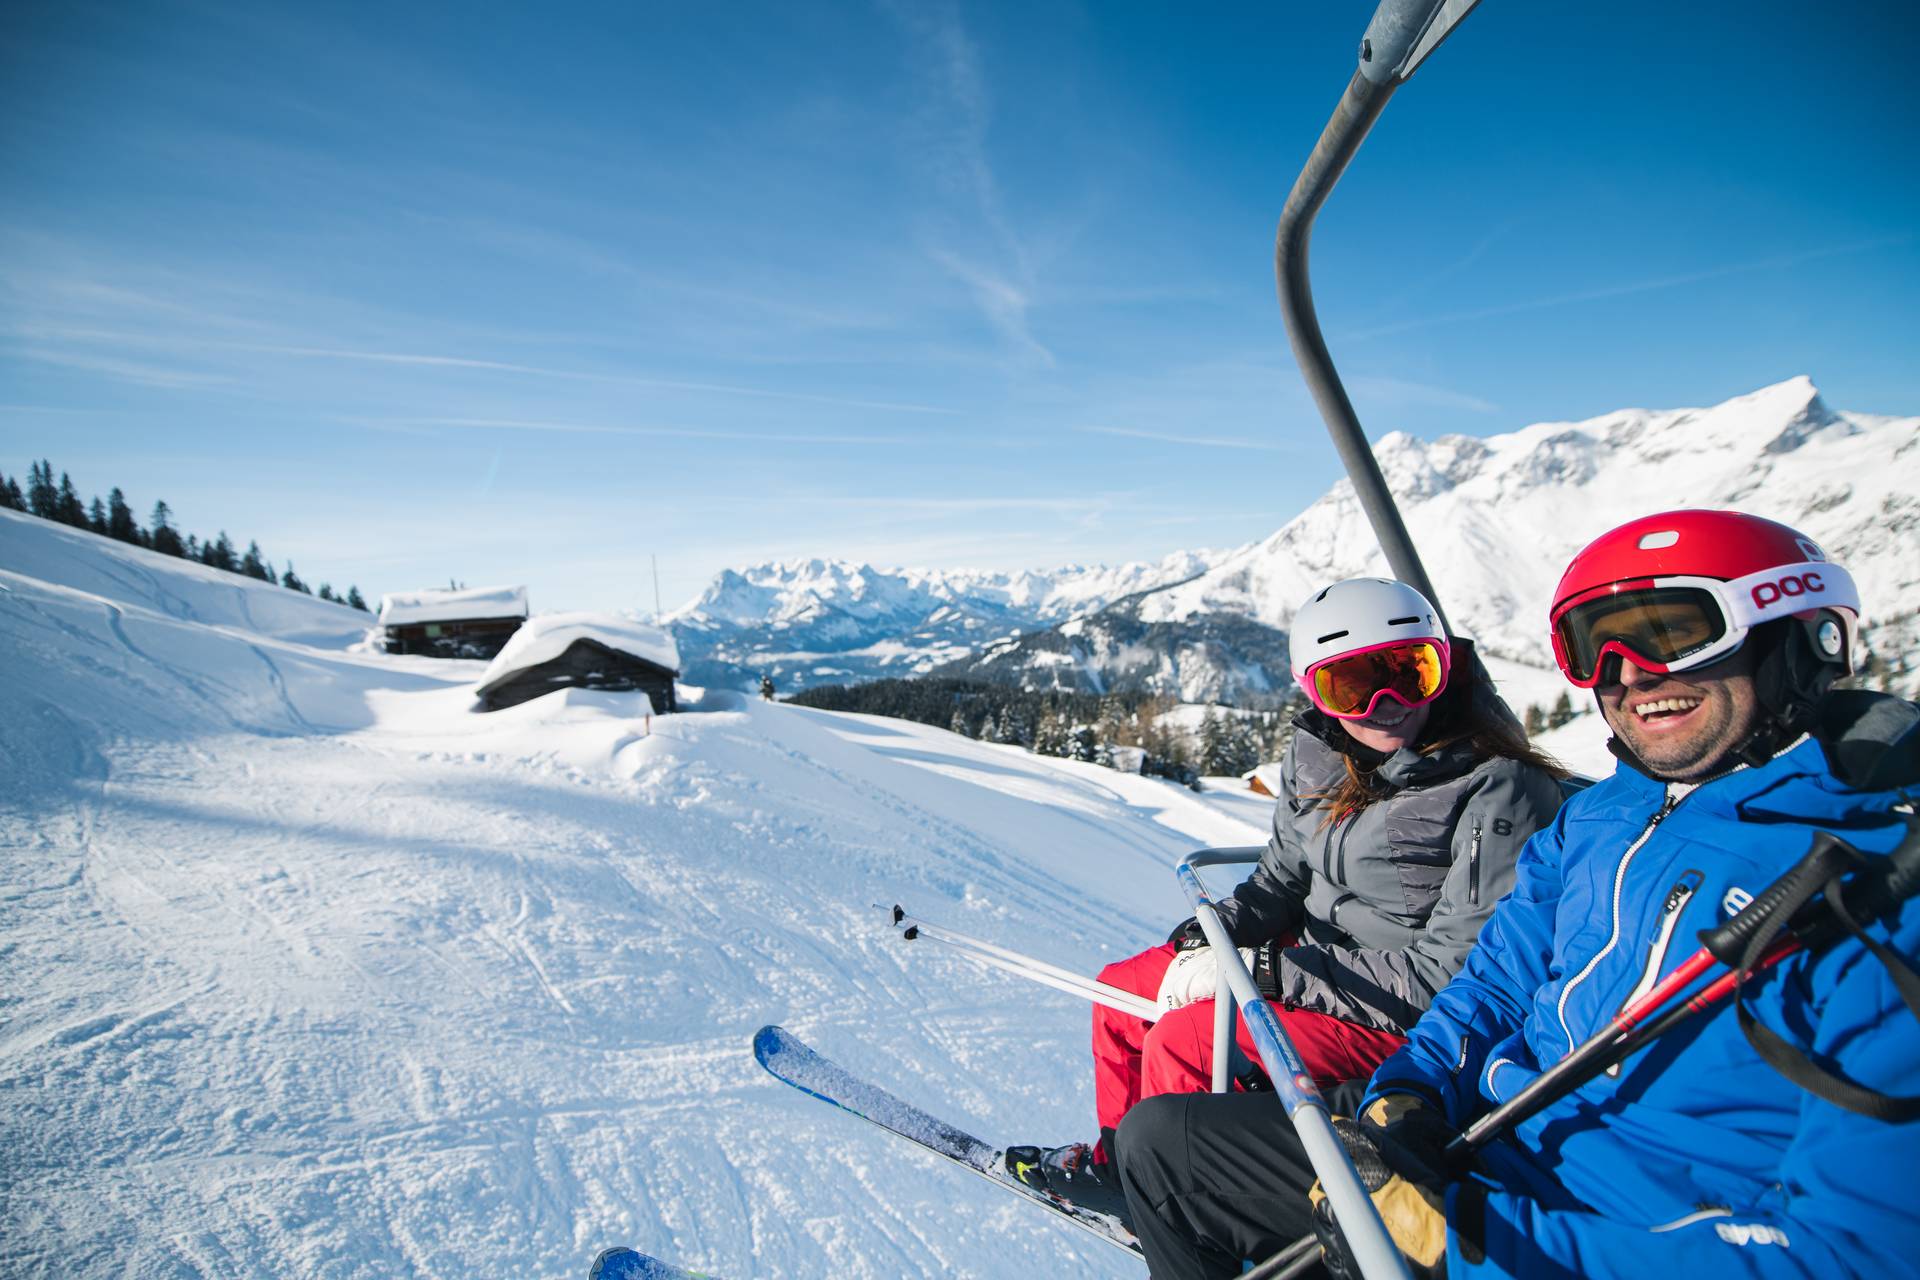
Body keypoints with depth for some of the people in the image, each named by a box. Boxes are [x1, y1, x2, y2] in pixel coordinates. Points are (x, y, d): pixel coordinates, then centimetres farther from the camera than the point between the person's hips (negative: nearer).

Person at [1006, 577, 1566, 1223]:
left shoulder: (1500, 792, -23)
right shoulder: (1318, 755, -3)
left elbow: (1450, 972, -24)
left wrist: (1266, 971, -24)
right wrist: (1214, 935, -9)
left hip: (1409, 1020, -7)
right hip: (1308, 952, 8)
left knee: (1181, 1042, -21)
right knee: (1123, 987, 7)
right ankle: (1118, 1158, 30)